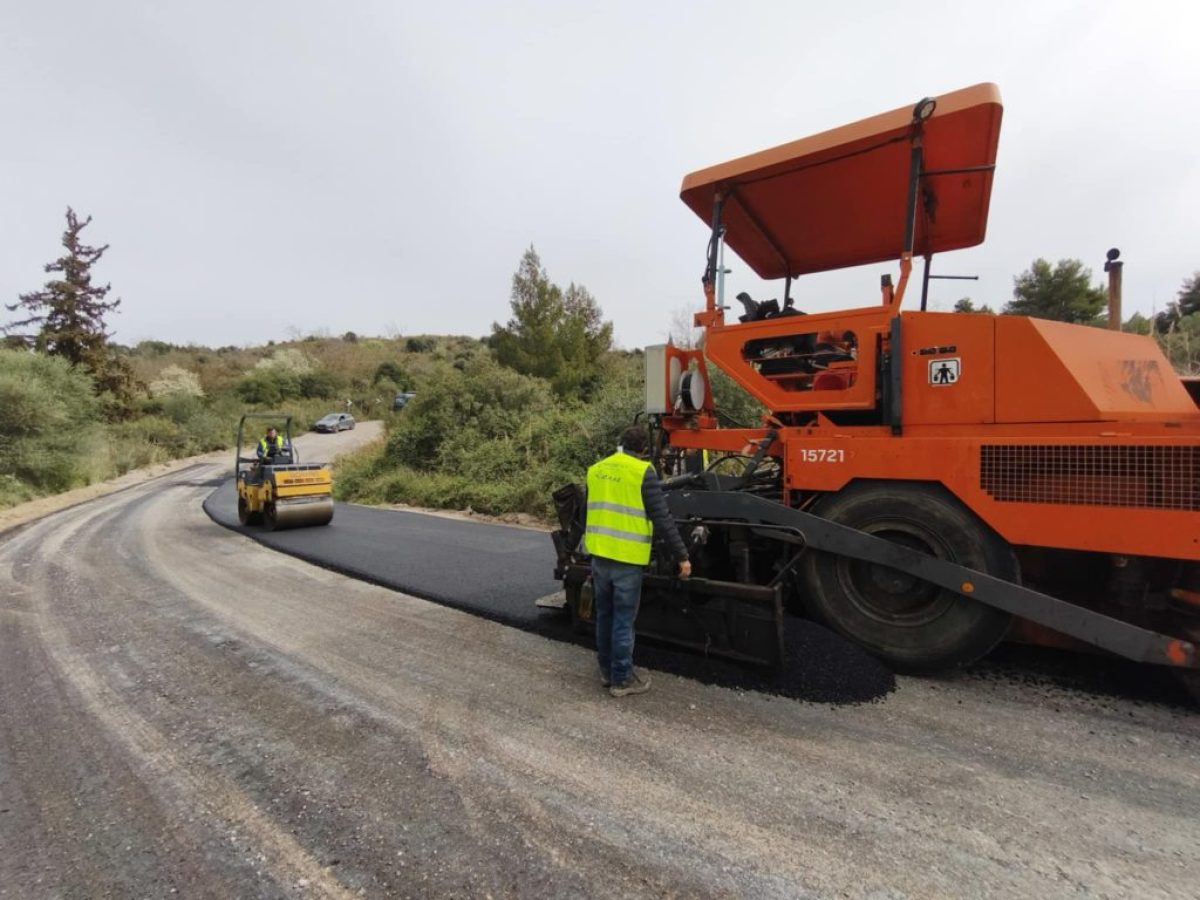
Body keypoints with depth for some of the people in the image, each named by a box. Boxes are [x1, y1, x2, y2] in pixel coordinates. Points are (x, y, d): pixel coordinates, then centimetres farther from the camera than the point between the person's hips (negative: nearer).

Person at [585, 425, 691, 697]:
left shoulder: (596, 469, 10)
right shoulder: (643, 472, -10)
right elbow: (662, 519, -13)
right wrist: (682, 556, -7)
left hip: (599, 554, 6)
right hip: (626, 557, -6)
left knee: (604, 615, 18)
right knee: (623, 619, 5)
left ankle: (607, 670, 31)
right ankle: (621, 679, 17)